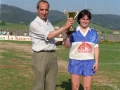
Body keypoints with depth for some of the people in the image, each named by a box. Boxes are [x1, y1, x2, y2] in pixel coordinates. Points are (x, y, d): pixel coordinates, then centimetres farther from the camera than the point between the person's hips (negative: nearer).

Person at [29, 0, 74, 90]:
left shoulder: (49, 23, 16)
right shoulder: (34, 24, -10)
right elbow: (49, 36, -20)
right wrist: (65, 26, -20)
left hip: (52, 55, 7)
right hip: (41, 56, -7)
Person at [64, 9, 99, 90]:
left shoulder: (93, 32, 6)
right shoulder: (73, 32, -1)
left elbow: (96, 47, 7)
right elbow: (66, 46, -4)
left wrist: (96, 61, 1)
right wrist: (68, 35, -19)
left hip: (89, 62, 2)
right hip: (76, 61, -1)